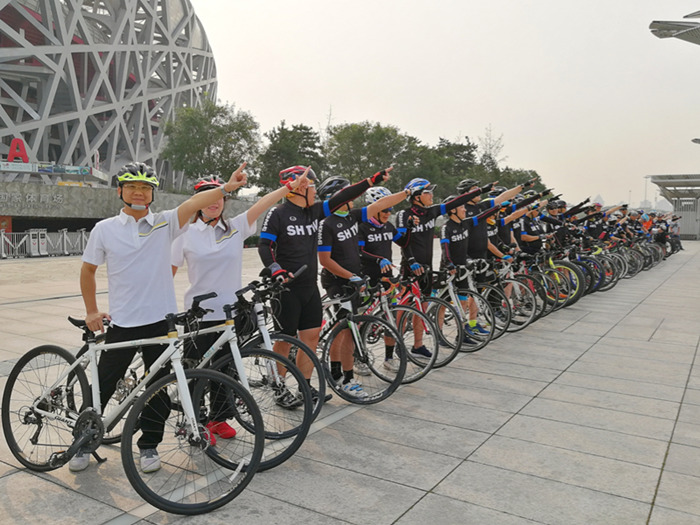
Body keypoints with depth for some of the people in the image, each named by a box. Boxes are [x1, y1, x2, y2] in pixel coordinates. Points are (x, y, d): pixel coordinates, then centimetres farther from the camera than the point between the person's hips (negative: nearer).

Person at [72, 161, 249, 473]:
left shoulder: (164, 223, -1)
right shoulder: (104, 229, 1)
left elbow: (195, 202, -18)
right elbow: (87, 271, 11)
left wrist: (226, 188, -32)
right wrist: (91, 312, 8)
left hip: (160, 320, 0)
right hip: (121, 322, 0)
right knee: (103, 386, 9)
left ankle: (149, 446, 26)